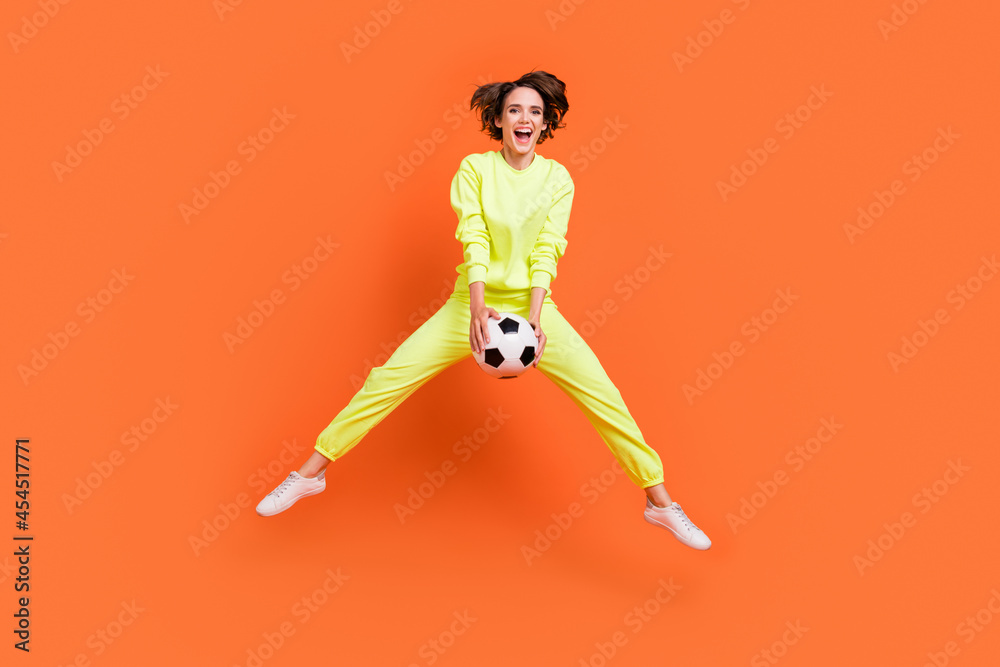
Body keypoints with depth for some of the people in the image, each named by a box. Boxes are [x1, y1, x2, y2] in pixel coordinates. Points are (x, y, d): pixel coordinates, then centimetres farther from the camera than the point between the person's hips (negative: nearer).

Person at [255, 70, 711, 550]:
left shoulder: (557, 177, 2)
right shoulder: (474, 168, 0)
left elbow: (546, 251, -8)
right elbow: (473, 239, -12)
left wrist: (533, 318, -21)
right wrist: (478, 307, -28)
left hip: (533, 304, 0)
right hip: (474, 302, 0)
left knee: (604, 396, -13)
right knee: (386, 380, -9)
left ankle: (659, 501, 2)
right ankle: (310, 474, 6)